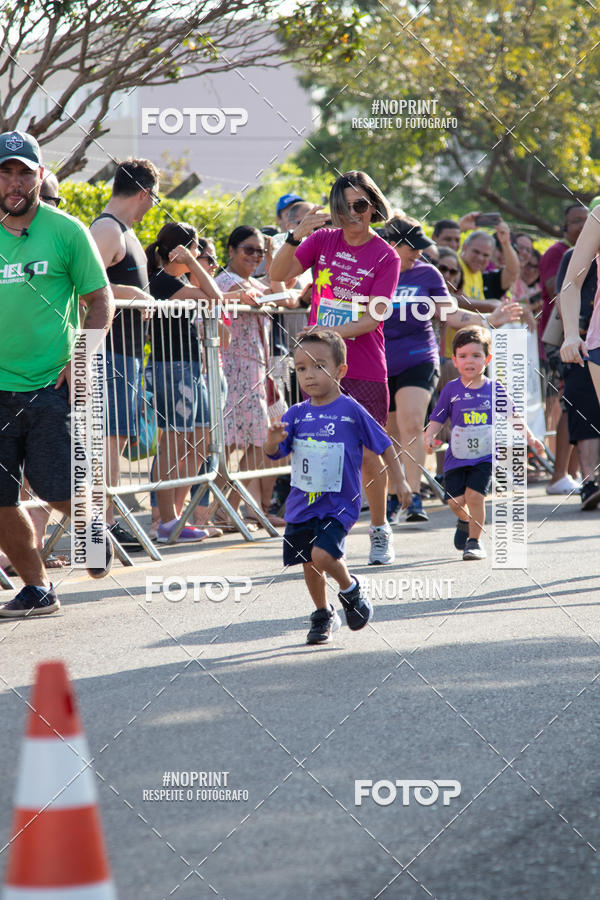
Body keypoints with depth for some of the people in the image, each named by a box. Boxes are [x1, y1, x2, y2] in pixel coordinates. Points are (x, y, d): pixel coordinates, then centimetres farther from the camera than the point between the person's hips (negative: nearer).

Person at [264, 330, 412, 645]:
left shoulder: (351, 411, -8)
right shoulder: (296, 415, 1)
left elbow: (383, 444, 1)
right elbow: (273, 452, -3)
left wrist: (400, 481, 1)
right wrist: (273, 440, -26)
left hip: (339, 504, -5)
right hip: (301, 502, 5)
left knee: (322, 554, -22)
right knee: (309, 564, 11)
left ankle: (351, 588, 7)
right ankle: (323, 616, 34)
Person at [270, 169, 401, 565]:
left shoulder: (385, 257, -3)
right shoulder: (323, 240, 6)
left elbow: (374, 317, -10)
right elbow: (278, 274, -1)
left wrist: (332, 332, -22)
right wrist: (297, 235, -16)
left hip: (365, 372, -2)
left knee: (368, 454, -1)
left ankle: (380, 531, 14)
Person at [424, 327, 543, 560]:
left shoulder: (494, 389, 3)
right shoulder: (451, 389, 2)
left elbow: (511, 416, 11)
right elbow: (437, 419, 5)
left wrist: (529, 437, 2)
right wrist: (429, 436, -14)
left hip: (485, 456, -1)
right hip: (456, 457, 1)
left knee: (474, 495, -18)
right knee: (455, 501, -3)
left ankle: (475, 540, 0)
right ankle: (465, 521, 33)